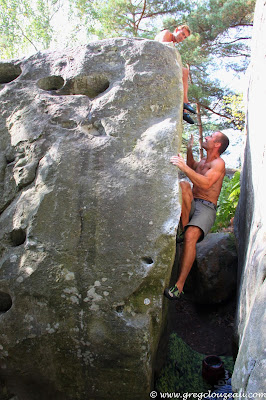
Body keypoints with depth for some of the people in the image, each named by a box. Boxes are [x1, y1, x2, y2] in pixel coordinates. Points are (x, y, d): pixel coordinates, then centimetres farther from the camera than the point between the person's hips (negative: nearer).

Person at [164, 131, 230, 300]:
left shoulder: (219, 163, -4)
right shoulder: (203, 161, 21)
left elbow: (206, 184, -23)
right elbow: (192, 167, 47)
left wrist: (185, 167, -34)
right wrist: (190, 149, 31)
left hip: (206, 207, -6)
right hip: (191, 205, 6)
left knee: (191, 236, -33)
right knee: (183, 185, -25)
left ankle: (179, 286, -33)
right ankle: (183, 228, -25)